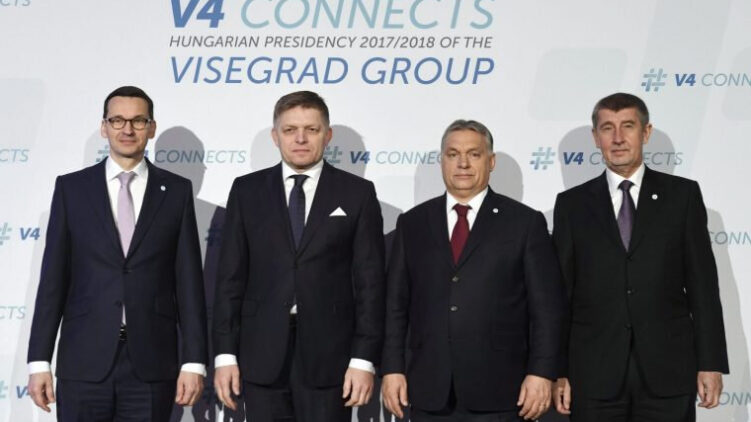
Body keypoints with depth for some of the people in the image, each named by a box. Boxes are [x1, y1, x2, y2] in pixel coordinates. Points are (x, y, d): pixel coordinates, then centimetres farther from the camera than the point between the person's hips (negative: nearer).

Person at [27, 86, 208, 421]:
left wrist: (194, 361, -3)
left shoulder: (176, 191, 6)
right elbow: (53, 278, 4)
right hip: (84, 360, 0)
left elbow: (189, 280, 3)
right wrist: (39, 361, -1)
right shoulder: (71, 188, 6)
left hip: (152, 362, 0)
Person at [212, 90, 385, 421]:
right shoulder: (247, 190, 7)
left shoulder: (357, 193, 4)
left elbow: (369, 281, 0)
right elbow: (230, 278, 5)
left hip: (329, 353, -1)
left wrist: (364, 358, -7)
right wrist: (225, 353, -1)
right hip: (262, 354, 1)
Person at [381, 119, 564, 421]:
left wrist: (541, 373, -8)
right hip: (430, 393, 2)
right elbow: (396, 304, 10)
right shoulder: (412, 224, 10)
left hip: (498, 394, -2)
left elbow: (546, 307, -1)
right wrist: (392, 369, 3)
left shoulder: (525, 222, 3)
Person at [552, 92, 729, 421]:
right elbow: (560, 294, 5)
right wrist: (557, 371, 0)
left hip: (668, 371, 0)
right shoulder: (572, 204, 7)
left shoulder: (682, 195, 6)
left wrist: (711, 363, -2)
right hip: (594, 375, 1)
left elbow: (702, 284, 4)